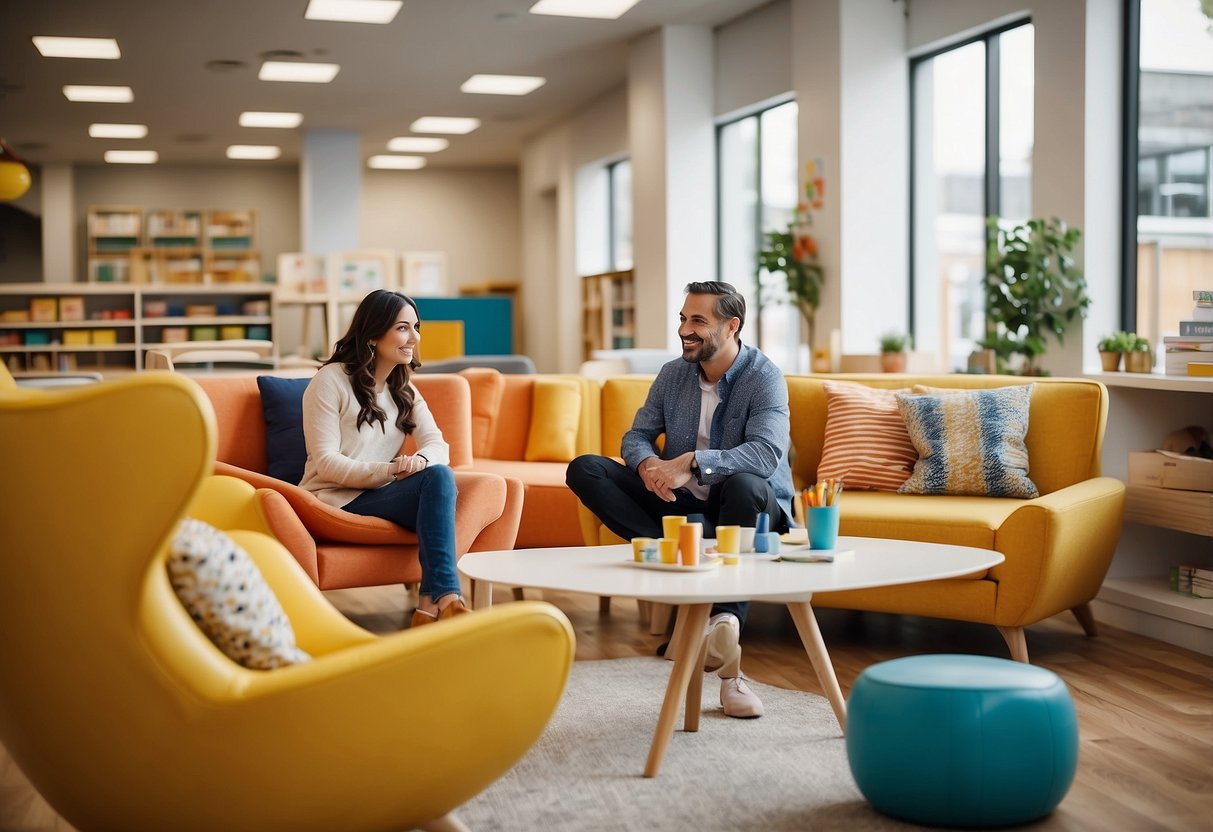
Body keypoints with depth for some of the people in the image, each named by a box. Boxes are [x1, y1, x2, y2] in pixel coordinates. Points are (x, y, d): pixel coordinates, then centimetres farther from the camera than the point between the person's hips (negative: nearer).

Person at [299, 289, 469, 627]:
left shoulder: (404, 389, 15)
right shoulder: (331, 381, -6)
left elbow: (438, 445, -1)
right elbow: (326, 463, -14)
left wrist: (422, 460, -25)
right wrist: (389, 471, -26)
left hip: (382, 494, 6)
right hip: (338, 502, -6)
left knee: (439, 475, -28)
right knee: (435, 479, -28)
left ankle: (436, 597, -35)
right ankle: (441, 596, -35)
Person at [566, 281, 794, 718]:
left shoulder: (764, 378, -14)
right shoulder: (673, 374, 4)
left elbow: (767, 453, -29)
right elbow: (636, 435, 5)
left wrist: (692, 464, -41)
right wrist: (648, 463, -21)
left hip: (755, 507, -5)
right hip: (683, 503, 5)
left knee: (745, 485, -41)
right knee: (585, 470, -13)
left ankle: (724, 622, -39)